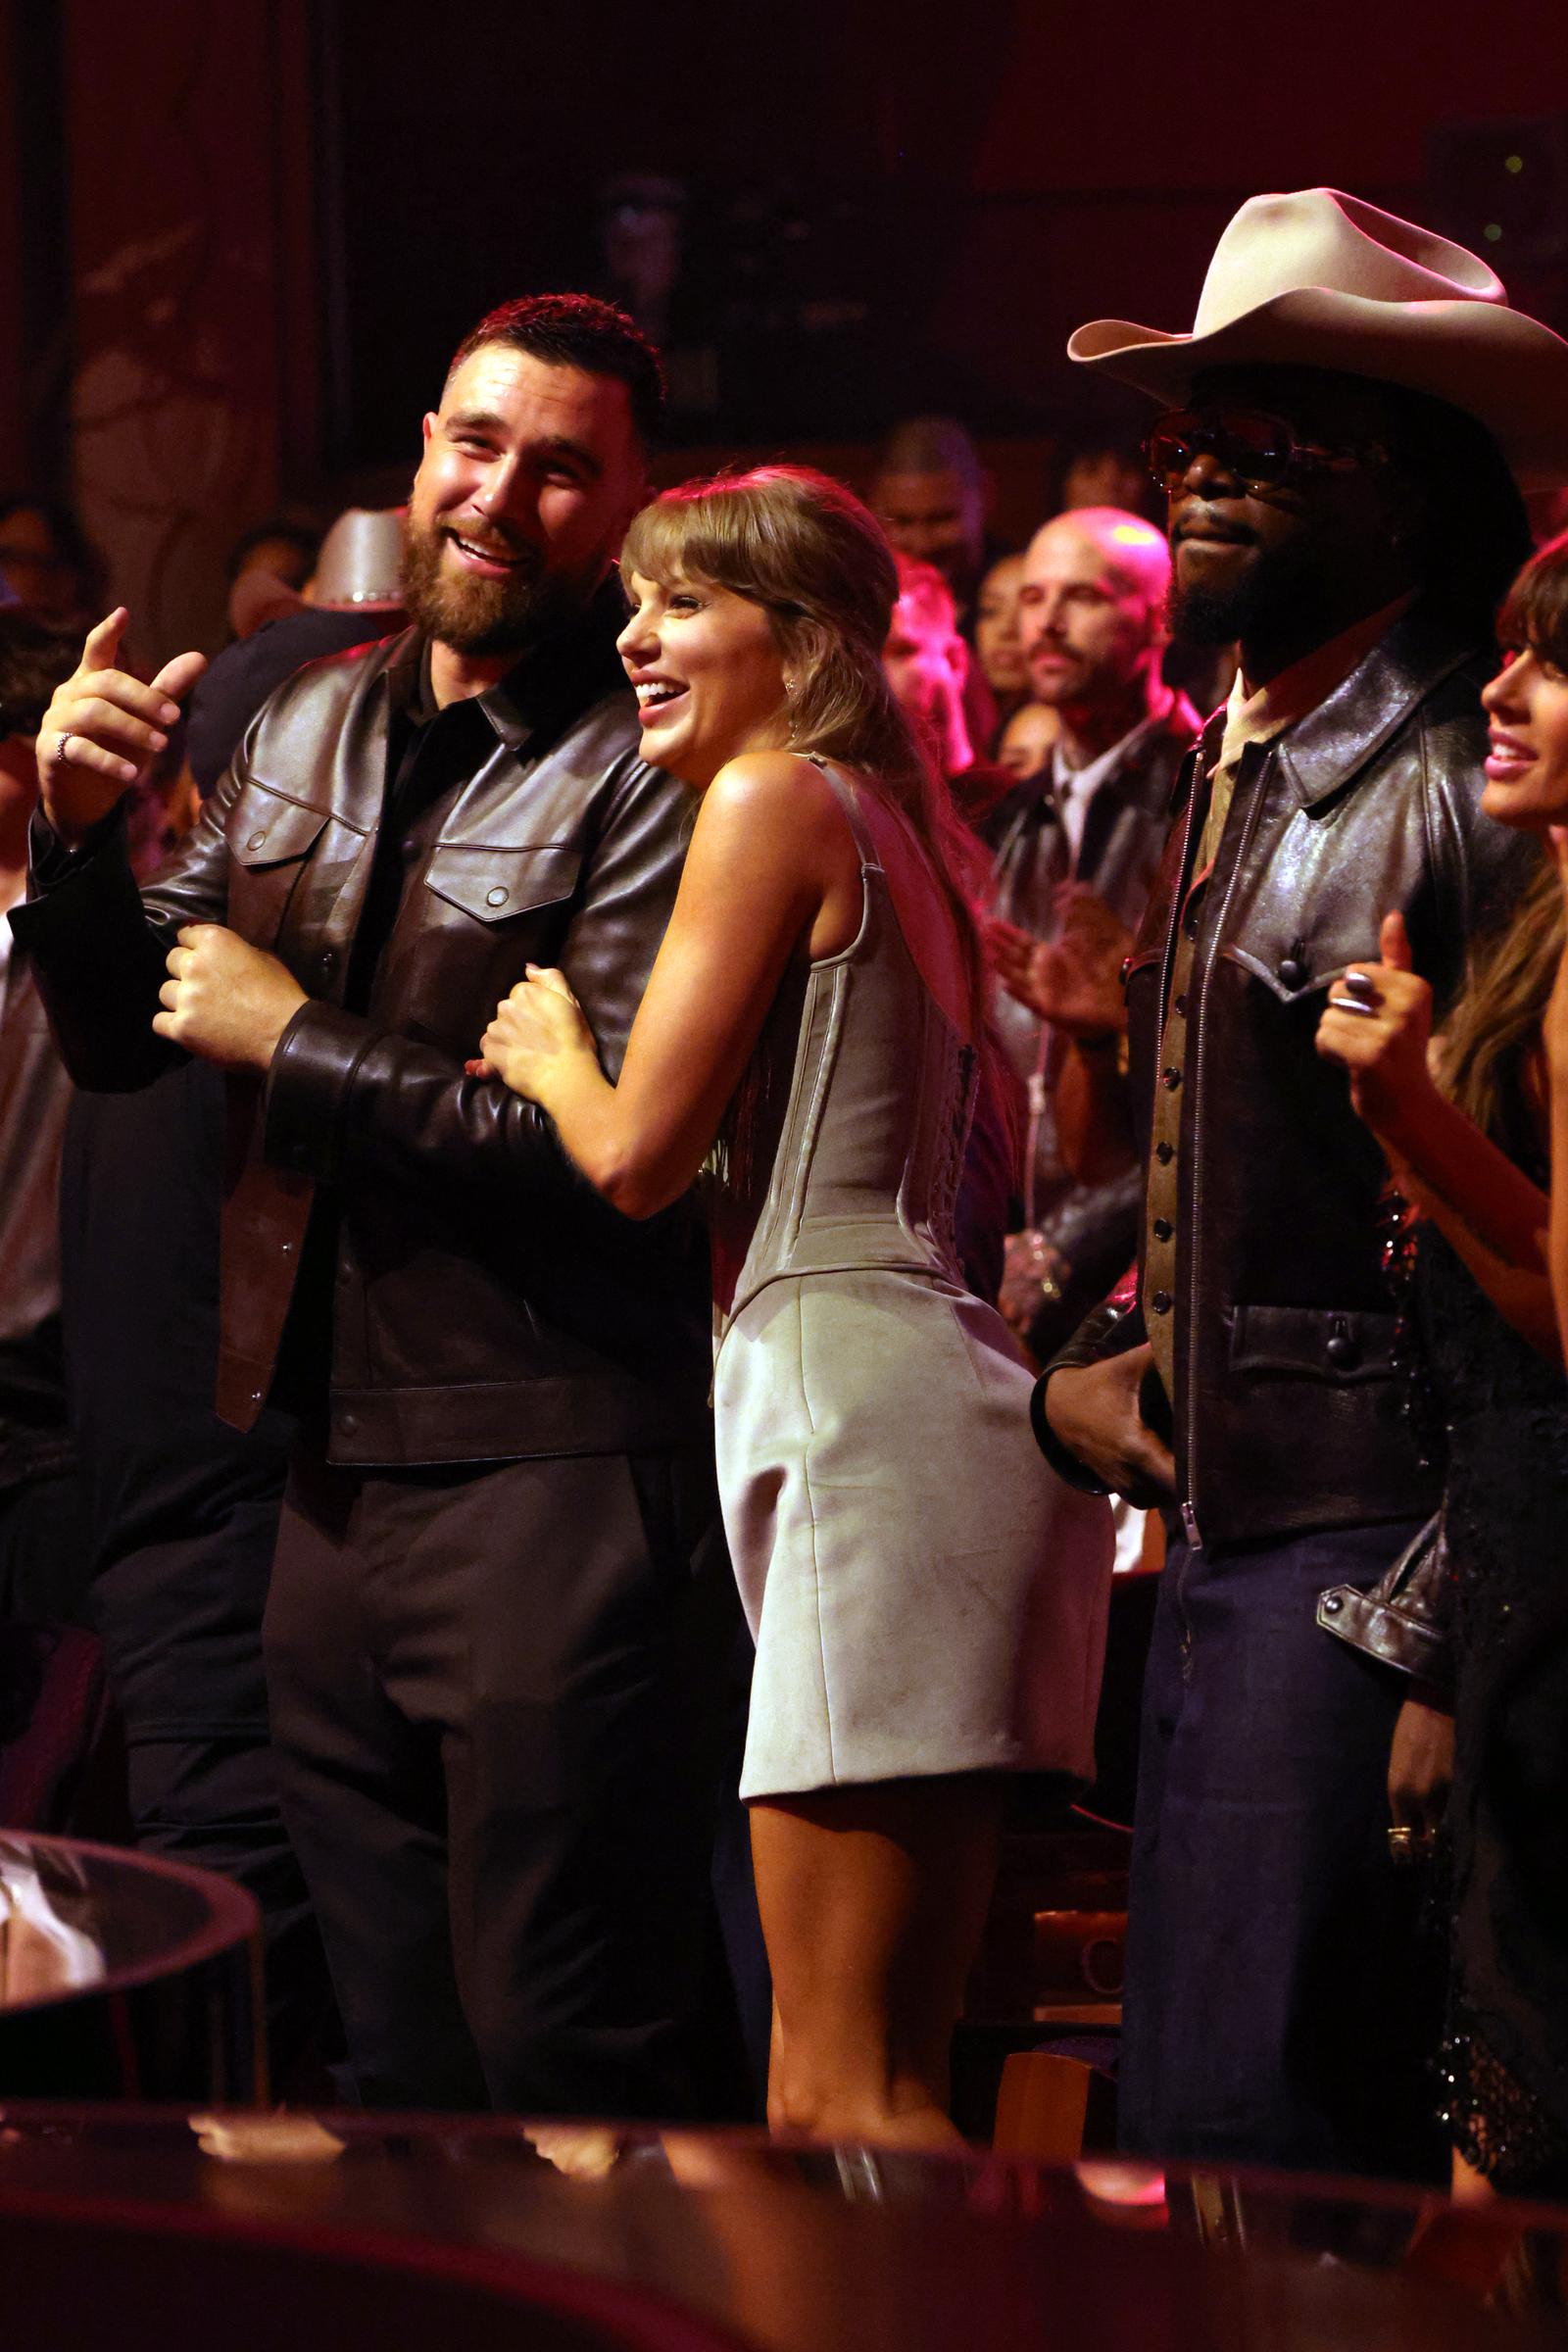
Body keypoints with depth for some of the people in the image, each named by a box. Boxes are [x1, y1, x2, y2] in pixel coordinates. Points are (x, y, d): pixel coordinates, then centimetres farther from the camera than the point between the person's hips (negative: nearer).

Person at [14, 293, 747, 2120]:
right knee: (397, 2058, 15)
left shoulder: (648, 771, -11)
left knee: (564, 2057, -4)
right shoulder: (305, 733, 12)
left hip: (556, 1473, -7)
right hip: (337, 1469, 7)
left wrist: (294, 1044, -11)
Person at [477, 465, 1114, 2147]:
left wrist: (546, 1050, 11)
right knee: (848, 2093, 10)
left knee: (847, 2102, -11)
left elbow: (640, 1154, -8)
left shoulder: (775, 798, -5)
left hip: (856, 1406, -10)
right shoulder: (893, 820, 23)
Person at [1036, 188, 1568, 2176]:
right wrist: (1079, 1372, 12)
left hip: (1375, 1556, -10)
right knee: (1171, 2120, 13)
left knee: (1257, 2139, -12)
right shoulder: (1225, 788, 17)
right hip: (1216, 1546, 10)